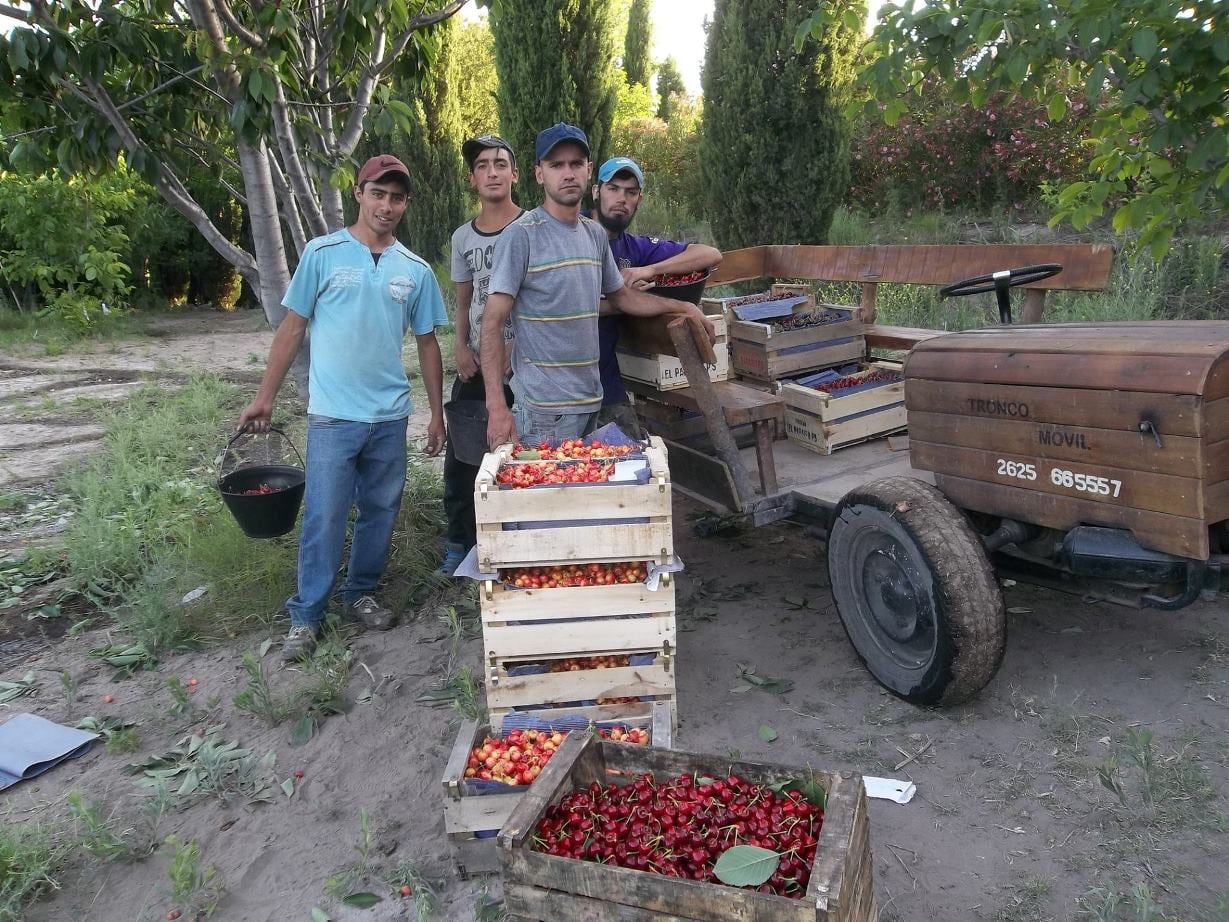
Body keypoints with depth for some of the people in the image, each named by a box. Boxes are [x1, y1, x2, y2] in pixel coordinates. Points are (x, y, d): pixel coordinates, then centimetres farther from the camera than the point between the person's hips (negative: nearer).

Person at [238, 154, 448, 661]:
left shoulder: (416, 270, 6)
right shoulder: (323, 253, -3)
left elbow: (427, 343, 11)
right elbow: (292, 328, 1)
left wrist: (437, 414, 10)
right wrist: (264, 397, -1)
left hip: (391, 415, 4)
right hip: (332, 414, -3)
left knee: (380, 512, 12)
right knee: (324, 518, -1)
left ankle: (360, 594, 30)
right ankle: (306, 616, 13)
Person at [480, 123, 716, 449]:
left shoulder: (595, 234, 11)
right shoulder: (521, 235, -9)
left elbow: (621, 295, 26)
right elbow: (493, 322, -13)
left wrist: (684, 307, 19)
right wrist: (497, 406, -20)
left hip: (592, 400, 7)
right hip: (544, 408, -6)